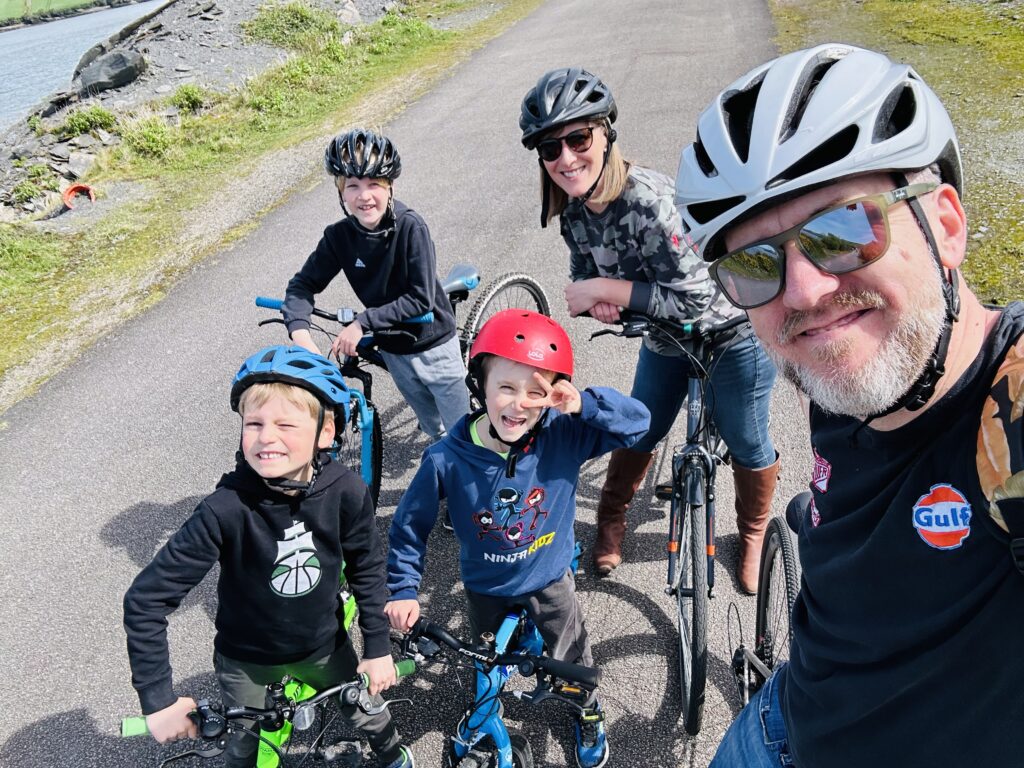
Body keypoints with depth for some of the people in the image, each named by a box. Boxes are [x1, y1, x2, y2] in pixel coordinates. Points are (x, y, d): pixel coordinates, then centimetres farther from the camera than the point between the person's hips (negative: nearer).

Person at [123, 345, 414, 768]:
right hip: (247, 660, -1)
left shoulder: (345, 492, -26)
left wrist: (378, 647, -4)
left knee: (367, 713, 23)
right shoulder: (226, 510, -32)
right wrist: (158, 699, -22)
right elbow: (146, 598, -24)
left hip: (325, 646, 2)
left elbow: (367, 567, -9)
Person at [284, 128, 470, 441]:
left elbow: (422, 299, -26)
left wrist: (363, 322, -28)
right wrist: (299, 333, -24)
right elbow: (302, 284, -6)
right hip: (393, 349, 4)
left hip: (434, 345, -4)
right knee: (432, 427, 24)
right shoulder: (339, 236, -12)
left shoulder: (410, 227, -24)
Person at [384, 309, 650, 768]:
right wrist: (402, 590, -10)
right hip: (485, 587, 0)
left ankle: (588, 713, 57)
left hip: (550, 580, 0)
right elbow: (410, 524, -13)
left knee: (572, 658, 25)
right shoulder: (447, 459, -28)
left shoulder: (564, 437, -27)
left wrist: (585, 405, -42)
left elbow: (638, 424, -27)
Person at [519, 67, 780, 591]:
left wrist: (604, 288, -31)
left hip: (732, 334, -6)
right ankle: (611, 522, 44)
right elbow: (583, 275, 3)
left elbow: (694, 297, -34)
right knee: (638, 434, 19)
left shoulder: (649, 199, -34)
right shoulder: (574, 209, -11)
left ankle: (753, 536, 41)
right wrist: (595, 300, -20)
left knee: (746, 446, 11)